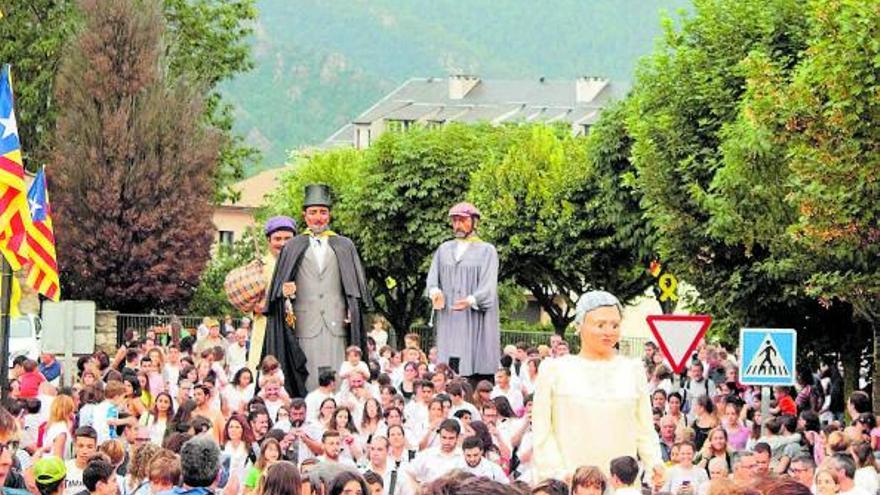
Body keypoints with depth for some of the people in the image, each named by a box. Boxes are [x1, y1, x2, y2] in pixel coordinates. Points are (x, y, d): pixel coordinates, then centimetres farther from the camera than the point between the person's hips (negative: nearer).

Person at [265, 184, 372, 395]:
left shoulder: (344, 247, 14)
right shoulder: (293, 247, 13)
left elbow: (357, 285, 11)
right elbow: (280, 284, 8)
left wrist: (352, 312, -1)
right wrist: (285, 292, -13)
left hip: (336, 322, 0)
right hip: (305, 322, 0)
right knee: (309, 380, -5)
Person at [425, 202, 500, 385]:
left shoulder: (487, 251, 4)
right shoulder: (444, 249, 17)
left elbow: (488, 284, -7)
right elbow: (433, 276, 9)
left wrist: (471, 300, -25)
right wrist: (435, 291, -14)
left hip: (475, 320, -3)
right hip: (448, 320, 3)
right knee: (448, 370, -5)